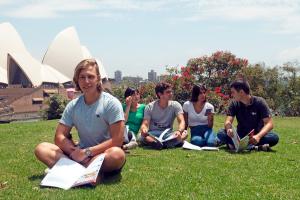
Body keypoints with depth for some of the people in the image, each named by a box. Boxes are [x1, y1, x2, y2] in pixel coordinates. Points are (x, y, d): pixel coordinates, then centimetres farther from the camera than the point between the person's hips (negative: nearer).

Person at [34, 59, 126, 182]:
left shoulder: (111, 103, -10)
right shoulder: (73, 106, 3)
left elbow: (117, 140, -16)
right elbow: (60, 137, 2)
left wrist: (87, 152, -20)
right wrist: (75, 152, -17)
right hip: (81, 155, 4)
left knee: (117, 154, -38)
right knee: (41, 149, -11)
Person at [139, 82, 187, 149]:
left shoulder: (175, 105, -2)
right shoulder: (150, 107, -3)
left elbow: (182, 122, -14)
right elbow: (145, 124, -9)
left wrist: (179, 131, -37)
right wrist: (144, 129, -35)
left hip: (168, 134, 1)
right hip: (153, 134, -1)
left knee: (184, 133, -28)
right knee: (143, 135, -34)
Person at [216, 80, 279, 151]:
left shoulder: (259, 102, -12)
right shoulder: (234, 104, -4)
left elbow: (269, 123, -18)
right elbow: (228, 121, -13)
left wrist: (258, 136, -37)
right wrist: (229, 129, -39)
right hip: (240, 135, 2)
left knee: (274, 137, -31)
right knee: (221, 134, -24)